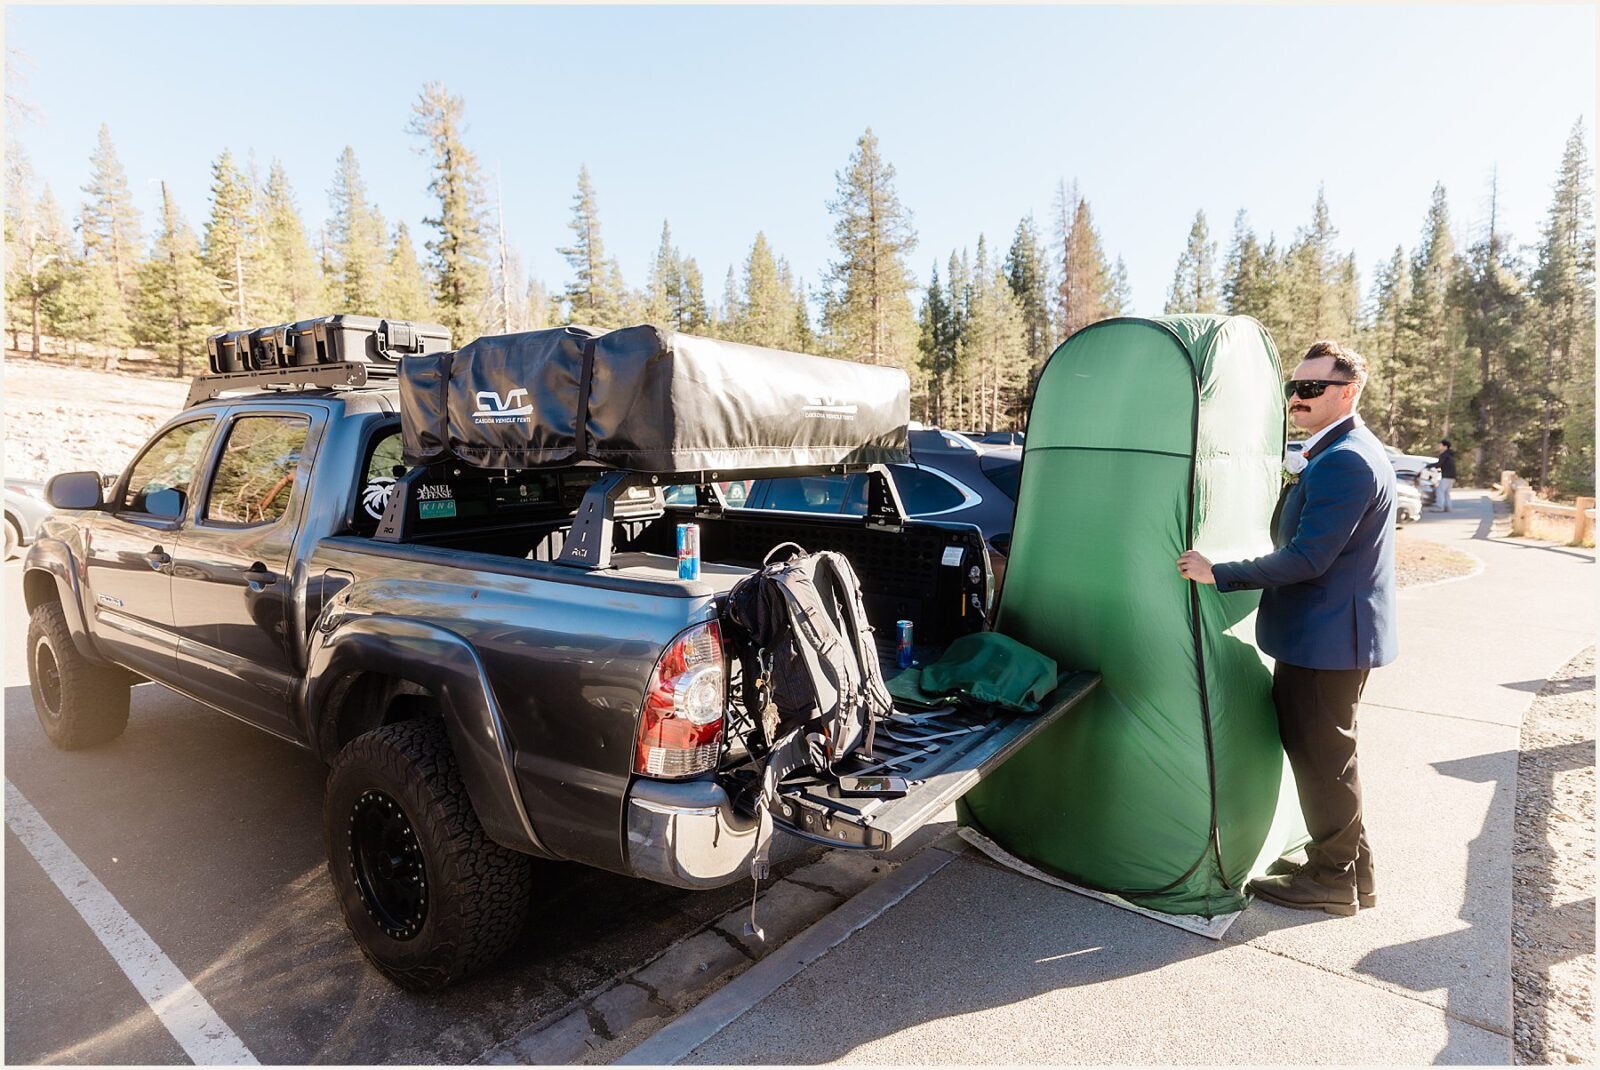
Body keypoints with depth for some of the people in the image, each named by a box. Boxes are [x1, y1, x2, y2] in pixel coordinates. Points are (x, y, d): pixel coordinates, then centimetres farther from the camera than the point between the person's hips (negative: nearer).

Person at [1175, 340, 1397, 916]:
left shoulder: (1343, 462, -21)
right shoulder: (1344, 453, 13)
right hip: (1323, 635, 11)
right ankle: (1345, 863, 35)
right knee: (1320, 754, 20)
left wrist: (1218, 573, -22)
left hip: (1327, 640, -11)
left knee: (1321, 756, 3)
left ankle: (1334, 879, 19)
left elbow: (1306, 558, -25)